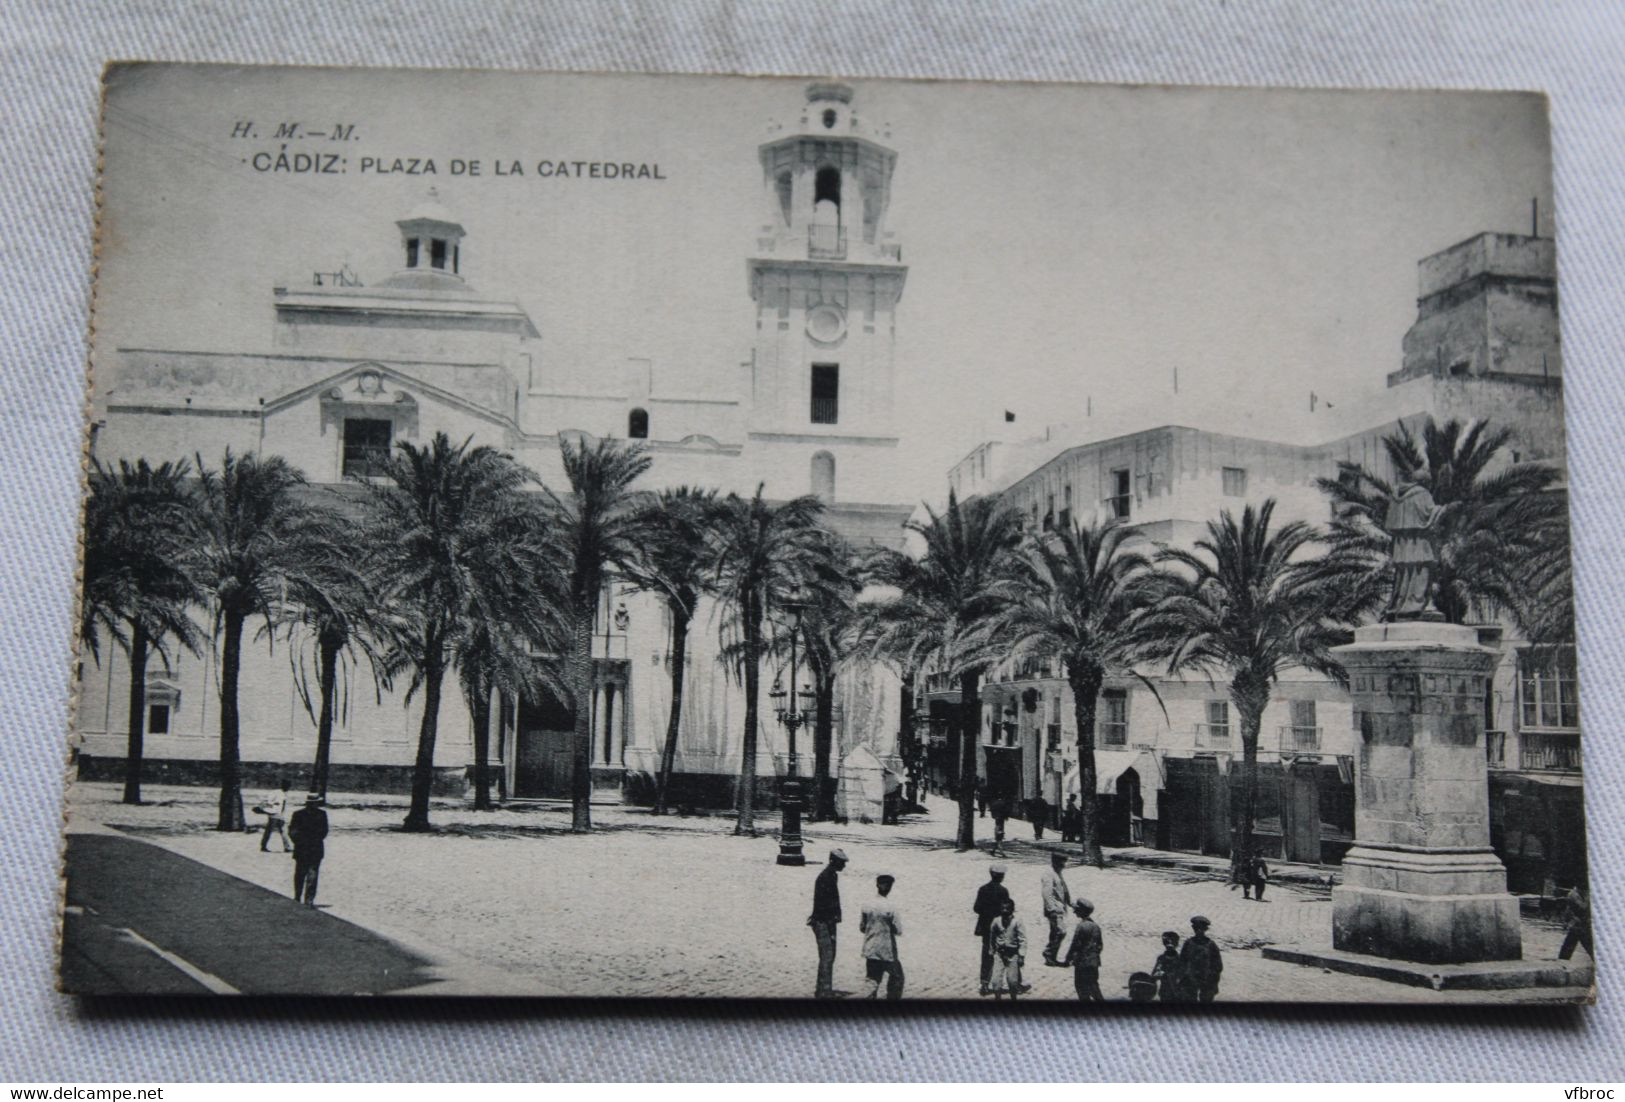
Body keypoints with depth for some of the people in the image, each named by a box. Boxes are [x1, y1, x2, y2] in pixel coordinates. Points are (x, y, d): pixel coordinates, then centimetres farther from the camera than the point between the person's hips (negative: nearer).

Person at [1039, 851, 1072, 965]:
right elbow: (1046, 893, -20)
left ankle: (1050, 958, 16)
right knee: (1061, 931, -15)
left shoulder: (1058, 874, 16)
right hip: (1054, 909, -10)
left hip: (1061, 908, 10)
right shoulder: (1048, 874, -15)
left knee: (1055, 934, 11)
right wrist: (1052, 909, -24)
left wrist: (1071, 903, 17)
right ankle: (1049, 954, -6)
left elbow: (1065, 890, 25)